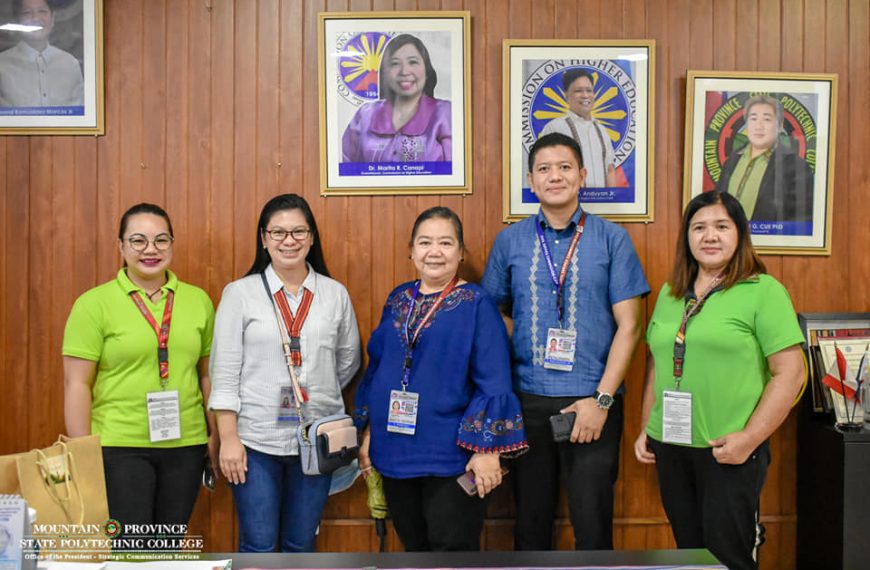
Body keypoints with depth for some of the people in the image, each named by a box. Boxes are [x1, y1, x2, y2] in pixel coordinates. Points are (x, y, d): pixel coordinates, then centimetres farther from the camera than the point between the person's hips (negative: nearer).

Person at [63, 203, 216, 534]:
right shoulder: (94, 304, -4)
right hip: (119, 447, -3)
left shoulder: (199, 300, 6)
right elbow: (76, 384, -5)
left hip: (185, 446, 4)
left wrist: (215, 435, 10)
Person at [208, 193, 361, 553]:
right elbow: (225, 372, -4)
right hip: (256, 439, -2)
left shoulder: (335, 294, 4)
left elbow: (348, 362, 15)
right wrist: (228, 439, -8)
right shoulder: (240, 293, -2)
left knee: (300, 545, 12)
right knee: (258, 546, 4)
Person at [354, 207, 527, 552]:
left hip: (452, 456, -5)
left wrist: (487, 449, -16)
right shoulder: (398, 300, 8)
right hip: (396, 453, 5)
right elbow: (376, 368, 14)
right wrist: (368, 433, 12)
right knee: (414, 548, 17)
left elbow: (493, 384, -11)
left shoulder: (477, 304, -8)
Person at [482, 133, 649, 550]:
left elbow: (628, 325, -2)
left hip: (592, 400, -2)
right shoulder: (510, 241, 6)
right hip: (528, 400, 2)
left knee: (592, 524, 3)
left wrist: (601, 399, -9)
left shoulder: (611, 239, 0)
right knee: (531, 521, 12)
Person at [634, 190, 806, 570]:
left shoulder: (763, 291, -7)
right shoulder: (670, 293, 11)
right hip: (669, 447, 5)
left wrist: (750, 438, -15)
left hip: (730, 451, -5)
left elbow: (790, 372, -10)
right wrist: (646, 429, 11)